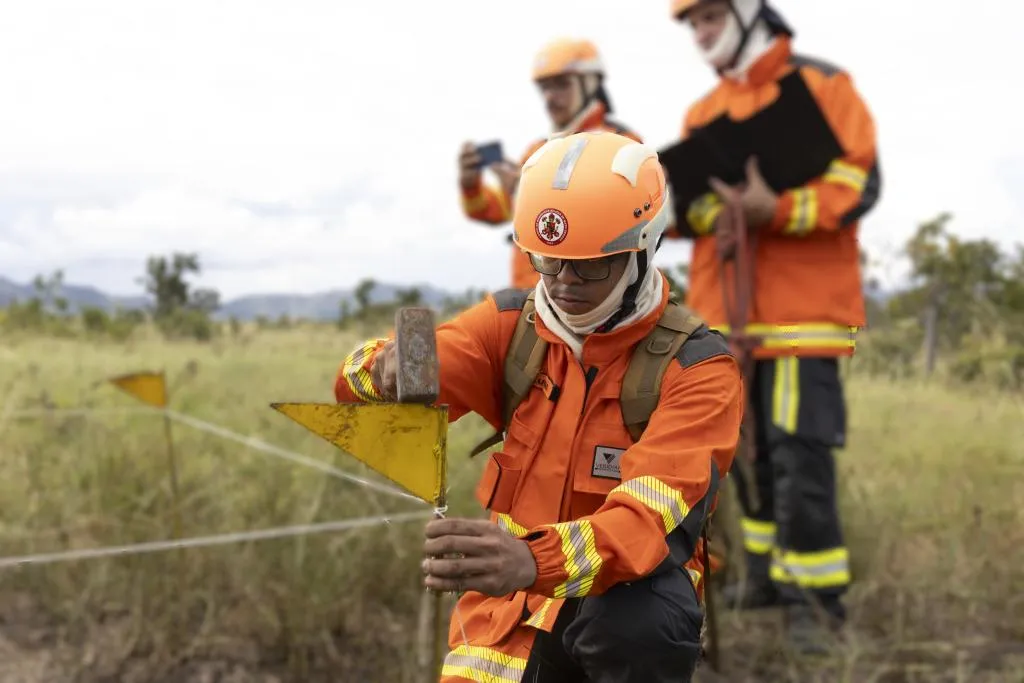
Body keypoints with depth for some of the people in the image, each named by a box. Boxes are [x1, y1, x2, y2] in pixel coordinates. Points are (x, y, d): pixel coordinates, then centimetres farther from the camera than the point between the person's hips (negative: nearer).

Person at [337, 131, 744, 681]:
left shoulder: (696, 368, -14)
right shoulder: (511, 324, -1)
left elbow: (649, 515, -29)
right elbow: (365, 383, -11)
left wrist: (534, 560, -49)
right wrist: (387, 368, -37)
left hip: (621, 592, -4)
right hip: (511, 604, 4)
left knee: (638, 625, -37)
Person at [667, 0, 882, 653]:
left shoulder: (824, 85, -2)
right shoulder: (703, 111, 16)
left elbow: (858, 183, -10)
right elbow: (685, 196, 9)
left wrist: (778, 211, -24)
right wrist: (714, 214, -14)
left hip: (802, 307, -6)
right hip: (726, 311, 6)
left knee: (799, 452, -9)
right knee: (747, 448, 11)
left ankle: (815, 594, 0)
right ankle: (770, 571, 24)